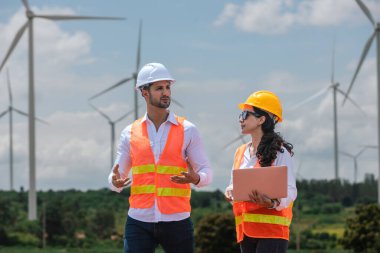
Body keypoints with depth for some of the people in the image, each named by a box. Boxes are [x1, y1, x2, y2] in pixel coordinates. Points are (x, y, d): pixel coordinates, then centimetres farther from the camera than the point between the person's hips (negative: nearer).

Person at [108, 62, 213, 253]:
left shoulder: (187, 130, 6)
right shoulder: (130, 133, 9)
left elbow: (206, 171, 5)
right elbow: (118, 175, 13)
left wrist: (195, 178, -19)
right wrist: (116, 182, -12)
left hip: (177, 221, 0)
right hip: (139, 221, 0)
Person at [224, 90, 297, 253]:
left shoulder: (278, 151, -5)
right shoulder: (241, 152, 15)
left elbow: (290, 191, -10)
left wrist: (272, 203, -29)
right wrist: (230, 193, -2)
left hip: (271, 230, -7)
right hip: (246, 231, 7)